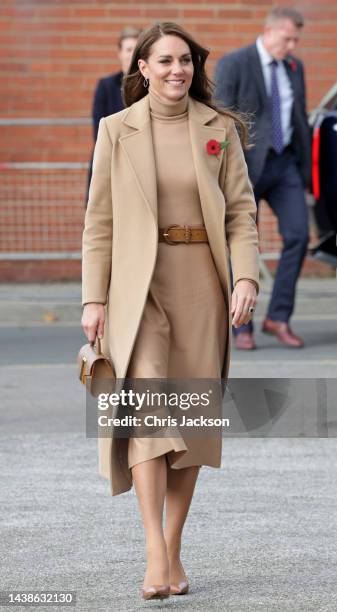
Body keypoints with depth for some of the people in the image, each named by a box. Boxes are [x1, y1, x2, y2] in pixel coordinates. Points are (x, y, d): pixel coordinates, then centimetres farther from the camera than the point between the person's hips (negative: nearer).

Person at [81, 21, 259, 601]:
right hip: (139, 285, -2)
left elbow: (241, 211, 4)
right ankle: (155, 554, -22)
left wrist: (246, 277, -11)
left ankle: (173, 551, 14)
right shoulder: (117, 130, 3)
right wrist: (93, 298, -2)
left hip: (202, 286, 2)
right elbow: (99, 222, 4)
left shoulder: (219, 129, 6)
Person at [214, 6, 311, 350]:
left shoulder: (294, 68, 11)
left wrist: (307, 166, 14)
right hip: (247, 165, -5)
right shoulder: (233, 64, -8)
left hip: (285, 164, 5)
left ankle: (278, 318, 2)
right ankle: (242, 328, 8)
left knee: (298, 235, -7)